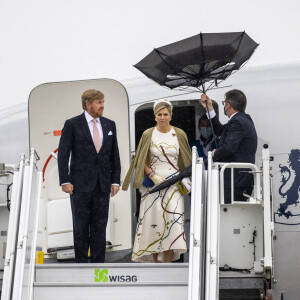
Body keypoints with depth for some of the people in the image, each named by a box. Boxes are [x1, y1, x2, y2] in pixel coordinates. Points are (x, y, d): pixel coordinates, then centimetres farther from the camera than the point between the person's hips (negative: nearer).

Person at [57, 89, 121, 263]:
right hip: (80, 184, -3)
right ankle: (81, 264, 11)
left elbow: (115, 155, 12)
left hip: (103, 184, 3)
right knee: (81, 227, 3)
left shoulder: (109, 125, 10)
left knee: (100, 226, 6)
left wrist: (116, 180, 4)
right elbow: (63, 154, -3)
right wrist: (65, 181, -9)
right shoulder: (72, 124, -2)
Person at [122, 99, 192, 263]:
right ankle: (156, 261, 8)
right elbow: (141, 161, 4)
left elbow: (187, 160, 13)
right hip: (152, 183, 0)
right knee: (153, 220, -1)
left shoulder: (179, 134, 4)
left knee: (173, 221, -8)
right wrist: (153, 176, -9)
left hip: (174, 184, 0)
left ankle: (168, 262, -3)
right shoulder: (148, 134, 2)